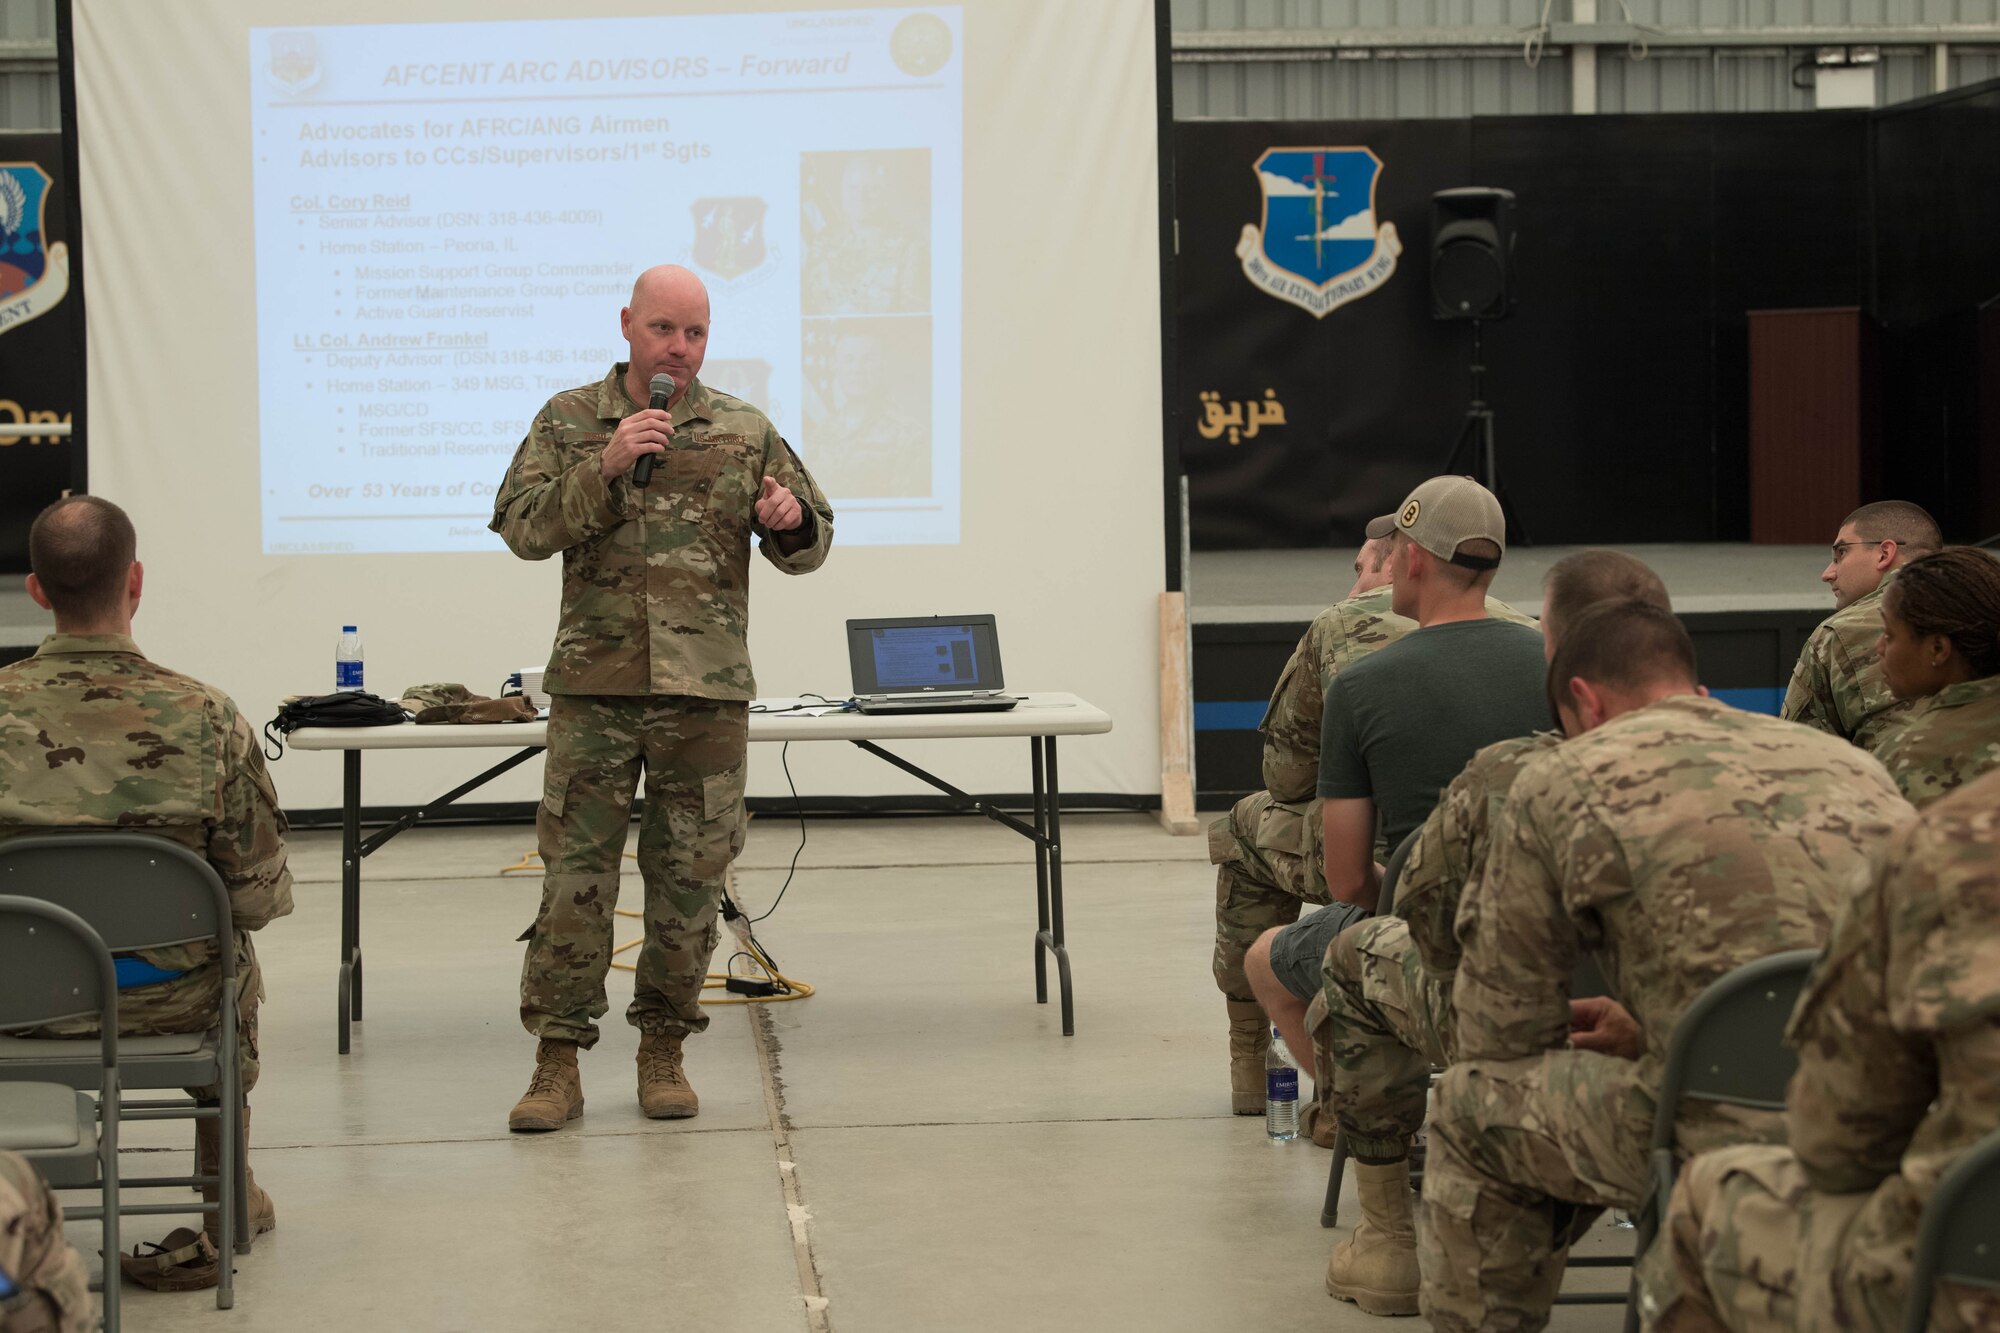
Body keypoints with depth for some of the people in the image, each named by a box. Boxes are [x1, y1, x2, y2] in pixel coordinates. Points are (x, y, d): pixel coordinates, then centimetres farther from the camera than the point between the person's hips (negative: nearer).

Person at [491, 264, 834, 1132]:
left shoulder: (745, 432, 9)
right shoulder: (569, 422, 6)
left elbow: (811, 545, 12)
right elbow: (523, 529, -4)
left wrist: (790, 519, -12)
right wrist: (603, 467, -16)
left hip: (708, 692, 2)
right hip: (595, 687, -1)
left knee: (689, 879, 7)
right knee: (575, 876, -2)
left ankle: (664, 1051, 19)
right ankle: (558, 1063, 5)